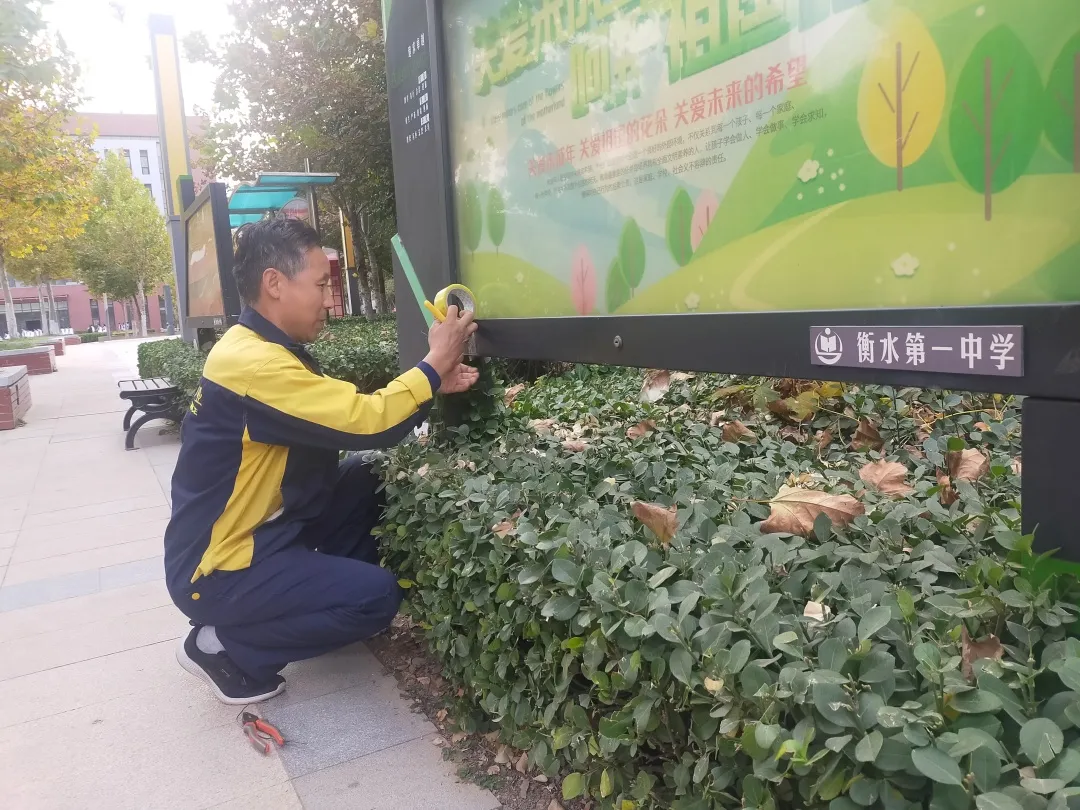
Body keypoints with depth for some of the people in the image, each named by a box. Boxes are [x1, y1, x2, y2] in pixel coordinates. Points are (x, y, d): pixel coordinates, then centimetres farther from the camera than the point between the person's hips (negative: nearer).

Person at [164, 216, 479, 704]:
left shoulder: (264, 349, 5)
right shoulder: (254, 363, -28)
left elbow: (348, 413, 6)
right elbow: (366, 425, -29)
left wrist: (431, 384, -4)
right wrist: (433, 364, -16)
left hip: (254, 532, 9)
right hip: (217, 572, -9)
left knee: (367, 482, 5)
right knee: (377, 596, -13)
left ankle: (326, 594, 16)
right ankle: (222, 647, 0)